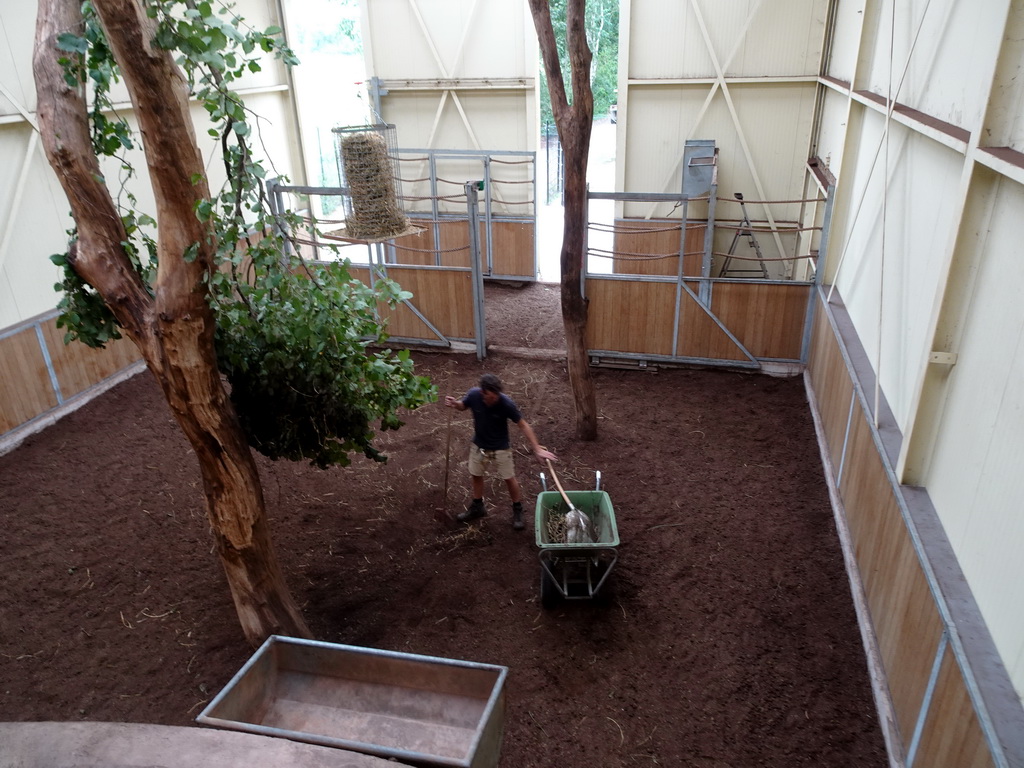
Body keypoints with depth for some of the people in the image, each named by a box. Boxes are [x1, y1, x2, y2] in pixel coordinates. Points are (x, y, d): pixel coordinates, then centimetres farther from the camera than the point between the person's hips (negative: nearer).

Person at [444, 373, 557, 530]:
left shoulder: (506, 403, -31)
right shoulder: (473, 394, -24)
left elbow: (523, 425, -20)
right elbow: (463, 406, 0)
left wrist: (537, 449, -24)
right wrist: (454, 403, -25)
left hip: (500, 448, -3)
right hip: (479, 445, 3)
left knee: (509, 479, 10)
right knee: (475, 475, 20)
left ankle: (517, 510, 33)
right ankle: (477, 507, 43)